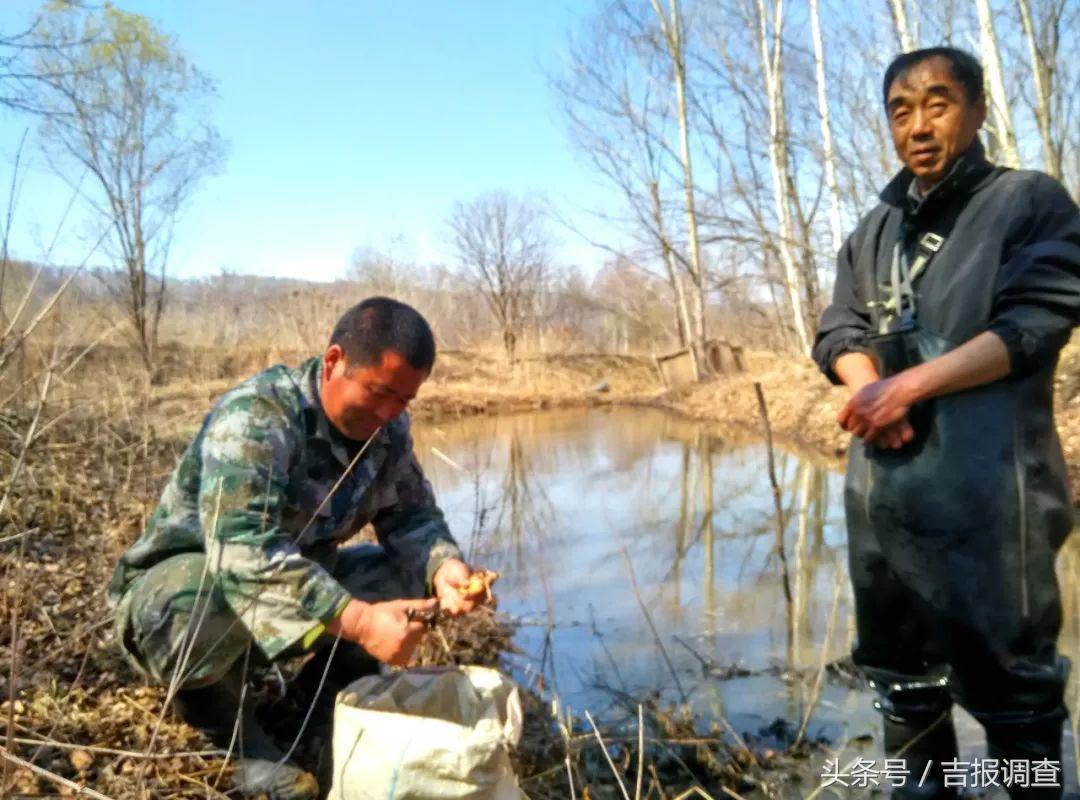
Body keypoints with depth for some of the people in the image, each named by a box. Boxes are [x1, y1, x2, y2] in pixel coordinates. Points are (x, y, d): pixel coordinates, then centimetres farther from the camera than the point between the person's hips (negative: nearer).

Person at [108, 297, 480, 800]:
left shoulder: (388, 429, -8)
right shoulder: (254, 417, -30)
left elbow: (412, 516, -3)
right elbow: (243, 552, -41)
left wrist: (443, 565, -26)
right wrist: (357, 620, -48)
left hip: (299, 582, 6)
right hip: (179, 583, -5)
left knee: (414, 575, -12)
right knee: (210, 600, -40)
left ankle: (319, 706, 5)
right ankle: (212, 706, -6)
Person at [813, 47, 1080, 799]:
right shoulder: (873, 231, 17)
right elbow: (839, 333, 11)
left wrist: (909, 385, -17)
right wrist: (869, 389, -11)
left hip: (988, 482, -5)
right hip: (881, 481, 6)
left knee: (1008, 672, 4)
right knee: (899, 661, 16)